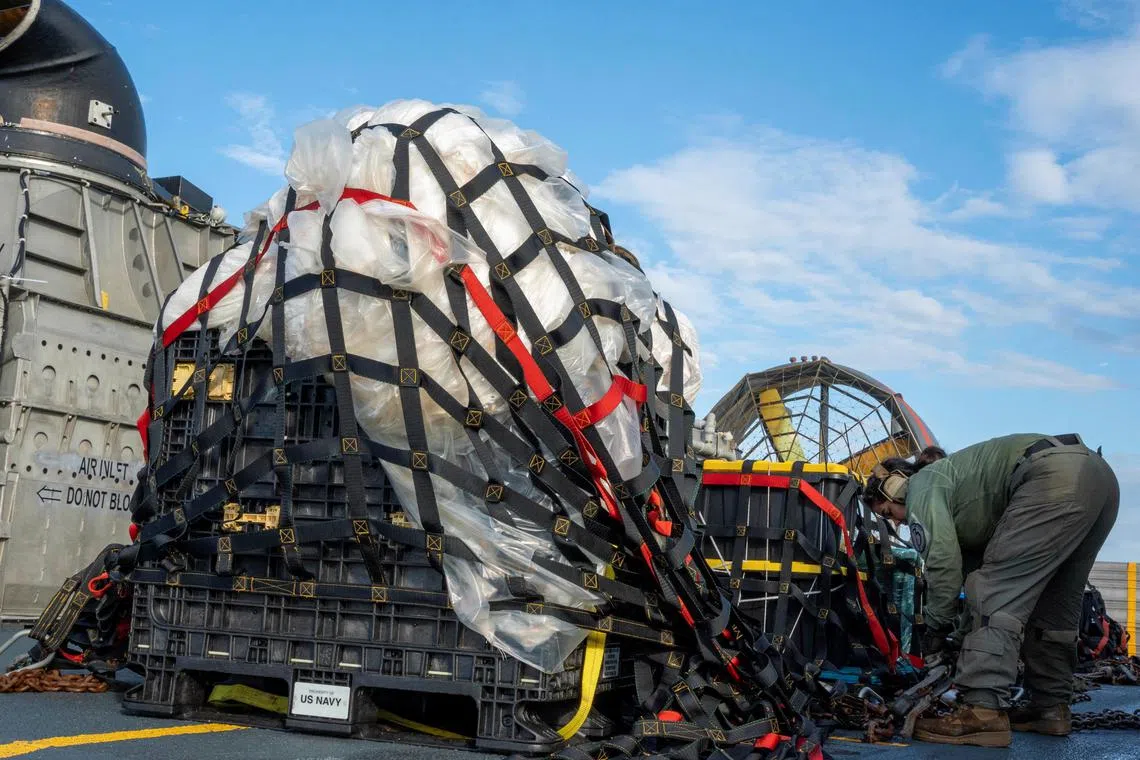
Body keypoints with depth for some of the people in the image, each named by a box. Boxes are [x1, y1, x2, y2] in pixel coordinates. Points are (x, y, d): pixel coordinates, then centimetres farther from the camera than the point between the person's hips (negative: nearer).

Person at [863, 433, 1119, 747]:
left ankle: (983, 712, -17)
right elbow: (974, 559, 35)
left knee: (998, 592, -11)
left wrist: (936, 627, 4)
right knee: (1052, 603, 18)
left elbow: (943, 560, -6)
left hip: (1056, 477, -11)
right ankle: (1051, 706, 23)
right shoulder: (952, 491, 34)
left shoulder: (923, 486, 6)